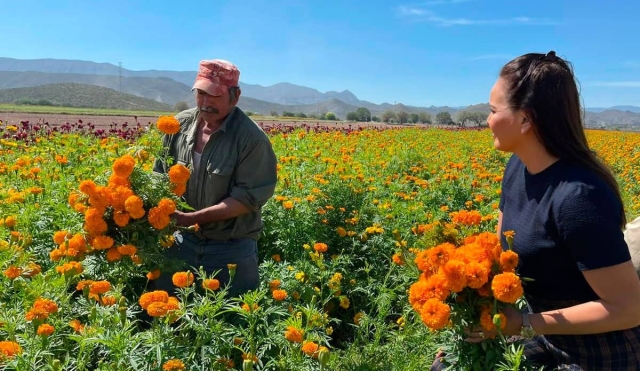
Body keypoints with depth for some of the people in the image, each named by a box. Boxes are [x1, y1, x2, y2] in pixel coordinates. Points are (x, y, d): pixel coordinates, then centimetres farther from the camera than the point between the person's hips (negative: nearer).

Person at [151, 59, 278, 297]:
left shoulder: (252, 139, -17)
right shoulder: (179, 125, -1)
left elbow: (248, 198, -19)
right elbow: (160, 175, 9)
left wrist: (193, 218, -24)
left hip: (231, 249, -4)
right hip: (182, 242, 4)